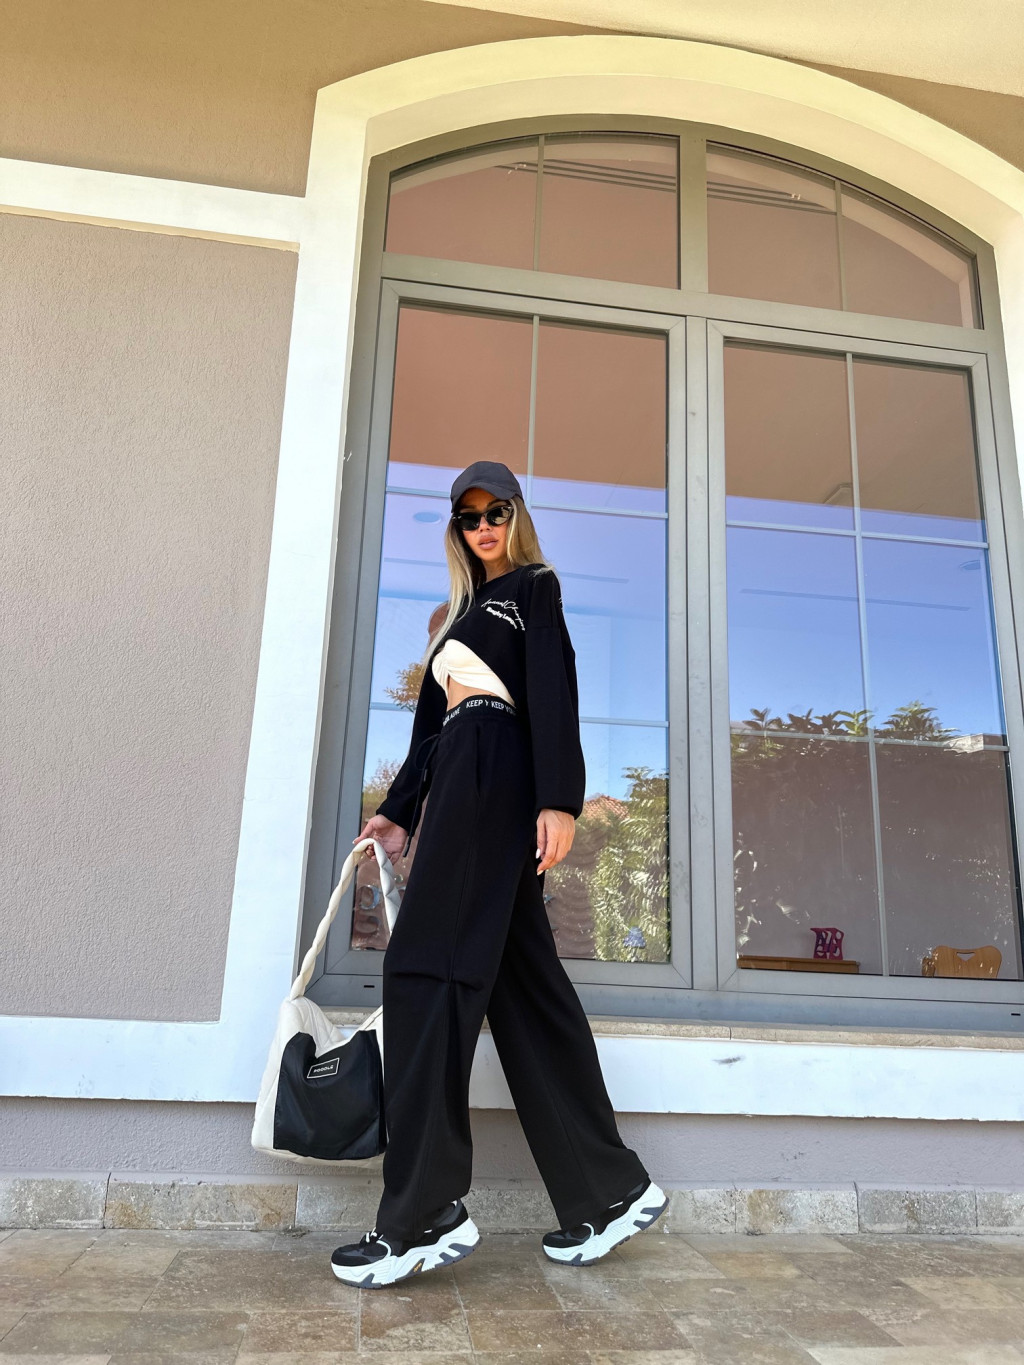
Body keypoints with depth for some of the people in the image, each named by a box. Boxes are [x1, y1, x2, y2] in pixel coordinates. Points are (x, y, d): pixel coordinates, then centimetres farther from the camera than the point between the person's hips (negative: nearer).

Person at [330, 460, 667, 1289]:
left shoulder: (532, 587, 7)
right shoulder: (460, 614, 29)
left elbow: (553, 690, -7)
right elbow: (432, 719, 25)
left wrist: (559, 799, -19)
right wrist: (399, 812, 18)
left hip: (497, 778, -8)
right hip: (462, 785, 8)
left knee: (430, 964, -14)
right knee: (522, 978, 3)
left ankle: (425, 1214, -10)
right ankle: (609, 1190, 9)